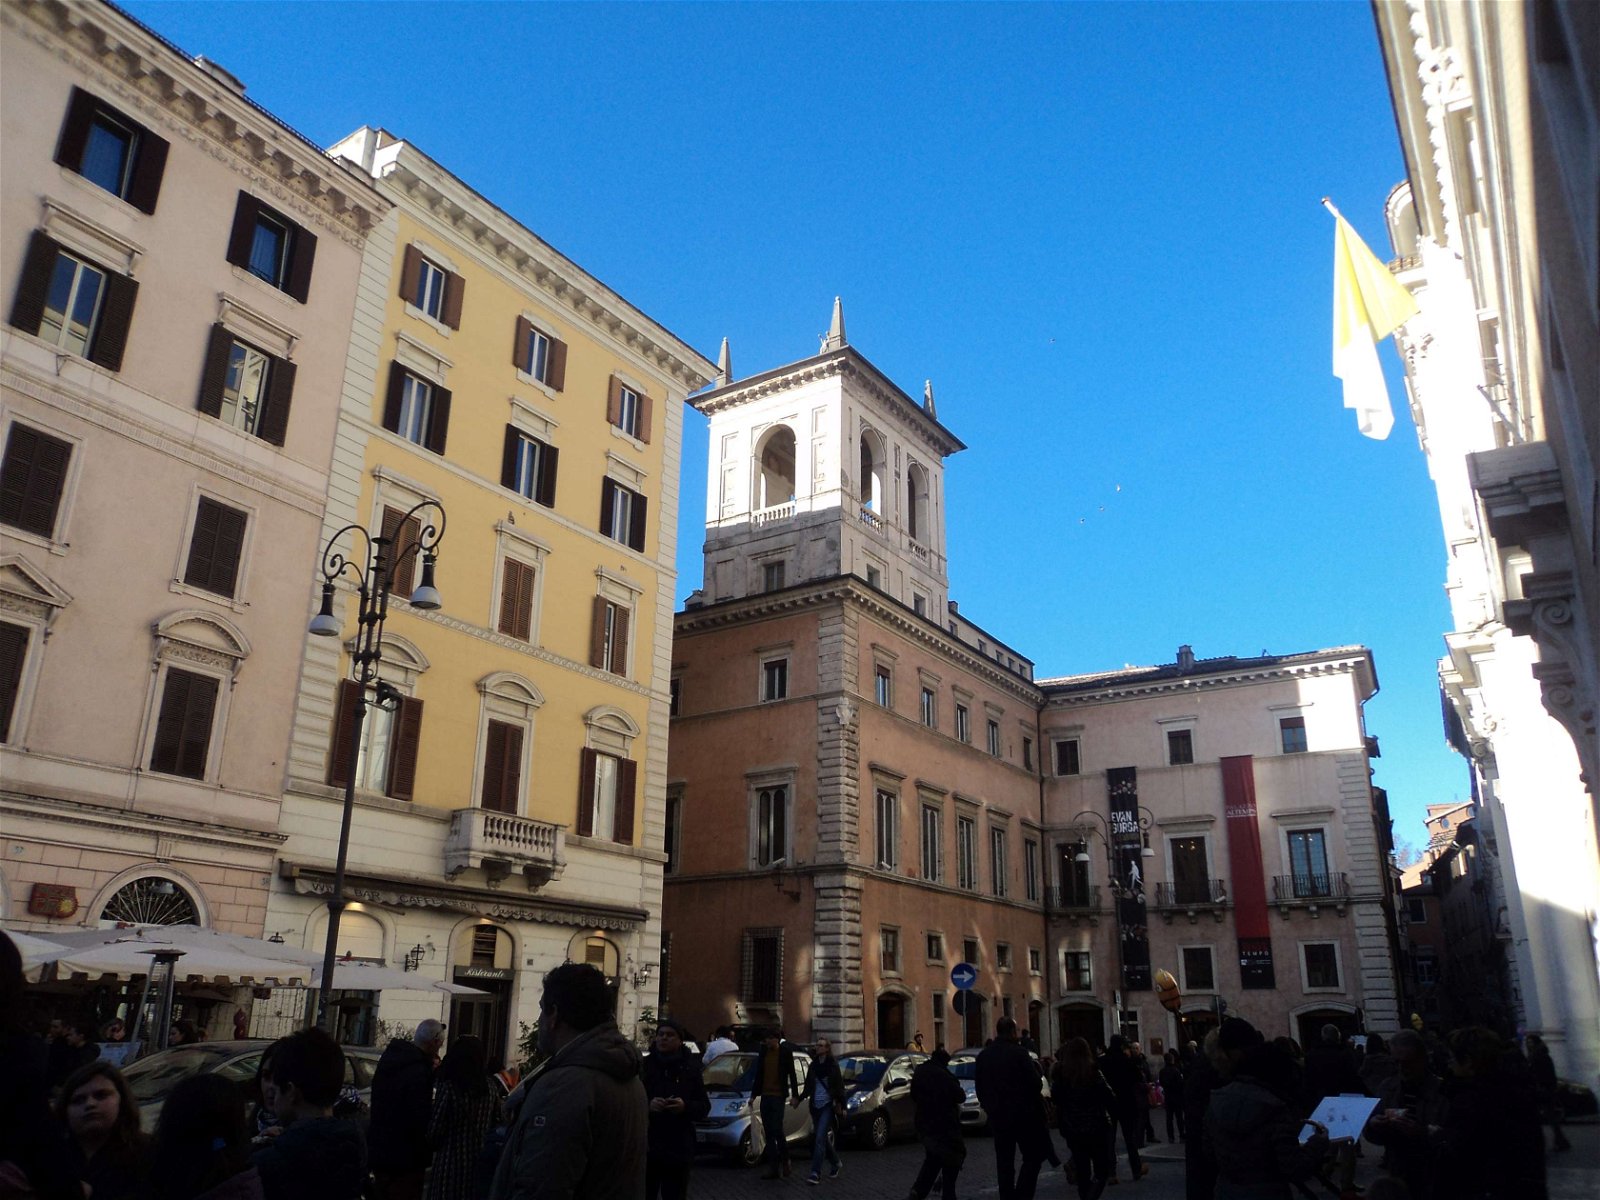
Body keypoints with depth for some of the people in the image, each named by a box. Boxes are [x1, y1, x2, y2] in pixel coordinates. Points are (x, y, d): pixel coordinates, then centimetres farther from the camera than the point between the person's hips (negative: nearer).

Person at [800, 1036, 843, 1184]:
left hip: (828, 1105, -6)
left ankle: (816, 1173, -14)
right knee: (822, 1137, 13)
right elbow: (808, 1085, 17)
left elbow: (839, 1085, -4)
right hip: (815, 1105, 6)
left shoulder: (832, 1064, -4)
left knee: (820, 1137, -13)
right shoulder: (814, 1064, 9)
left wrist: (840, 1104, -9)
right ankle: (835, 1162, 34)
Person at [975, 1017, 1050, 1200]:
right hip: (1022, 1114, -5)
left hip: (997, 1116, 5)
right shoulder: (1018, 1053, -14)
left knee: (1004, 1161, 12)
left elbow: (980, 1088, 10)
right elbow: (1034, 1082, -12)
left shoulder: (983, 1055, 4)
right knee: (1032, 1157, 3)